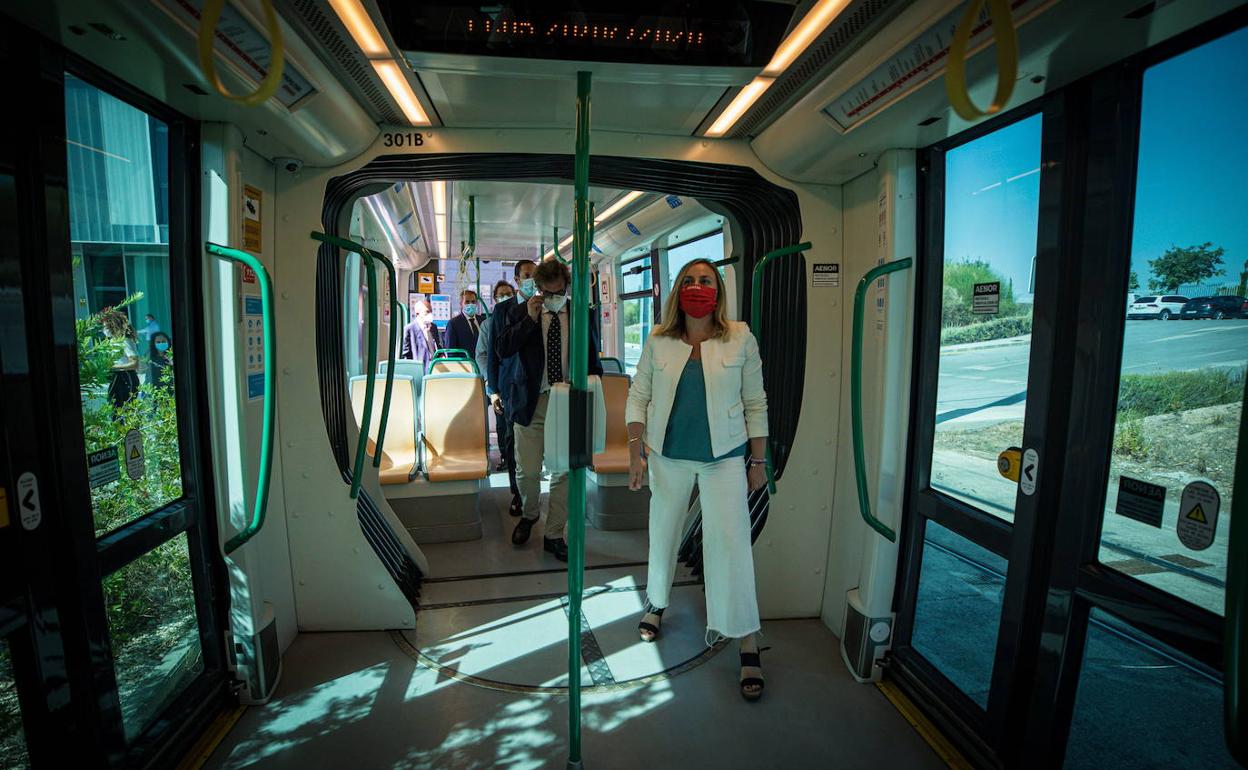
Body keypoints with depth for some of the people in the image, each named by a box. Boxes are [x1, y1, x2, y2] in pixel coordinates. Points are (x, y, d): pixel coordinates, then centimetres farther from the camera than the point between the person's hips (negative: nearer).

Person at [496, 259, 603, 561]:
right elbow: (503, 350, -9)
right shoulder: (519, 311, 2)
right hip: (531, 401, -1)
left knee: (564, 471, 5)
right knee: (527, 471, 3)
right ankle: (529, 514, 35)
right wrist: (529, 319, -16)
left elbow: (592, 358, 11)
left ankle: (554, 534, 21)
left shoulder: (581, 314, 5)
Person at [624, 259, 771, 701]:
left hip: (724, 456, -2)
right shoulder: (658, 341, -1)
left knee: (731, 543, -5)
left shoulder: (740, 339, -5)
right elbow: (638, 397, 2)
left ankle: (748, 647, 8)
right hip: (667, 453, 2)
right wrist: (635, 452, -4)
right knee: (662, 533, 16)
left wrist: (758, 460, 0)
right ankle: (656, 604, 43)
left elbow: (755, 404, -1)